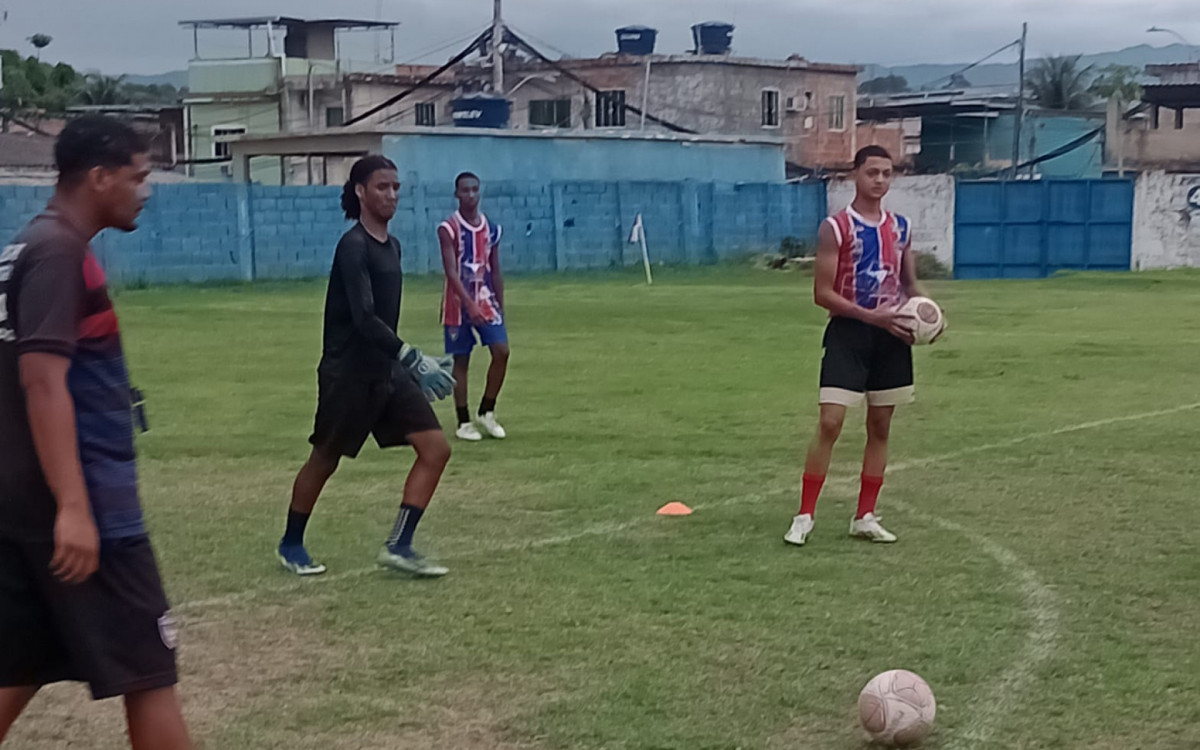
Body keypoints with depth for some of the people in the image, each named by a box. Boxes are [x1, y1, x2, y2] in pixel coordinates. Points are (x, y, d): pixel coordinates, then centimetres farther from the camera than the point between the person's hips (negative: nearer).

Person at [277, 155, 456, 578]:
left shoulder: (391, 245, 10)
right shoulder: (353, 247, -16)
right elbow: (363, 319, -26)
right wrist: (413, 358, -30)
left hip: (387, 371, 8)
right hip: (348, 373, -8)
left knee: (436, 449, -5)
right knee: (324, 460, 8)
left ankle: (398, 546, -1)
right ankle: (291, 544, 29)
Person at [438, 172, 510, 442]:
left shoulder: (492, 229, 8)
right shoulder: (448, 229, -8)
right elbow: (451, 272, -17)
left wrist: (499, 307, 11)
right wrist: (470, 304, -28)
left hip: (487, 301, 4)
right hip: (459, 305, -4)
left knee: (502, 351, -9)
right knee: (460, 361, 2)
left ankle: (486, 413, 8)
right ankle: (464, 422, 12)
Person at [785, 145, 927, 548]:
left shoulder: (901, 227, 10)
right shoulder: (836, 227, -7)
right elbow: (822, 292, -11)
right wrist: (871, 315, -20)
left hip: (891, 335, 6)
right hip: (848, 333, -5)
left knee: (880, 427, 9)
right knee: (830, 423, -11)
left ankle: (865, 517, 18)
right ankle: (805, 515, -3)